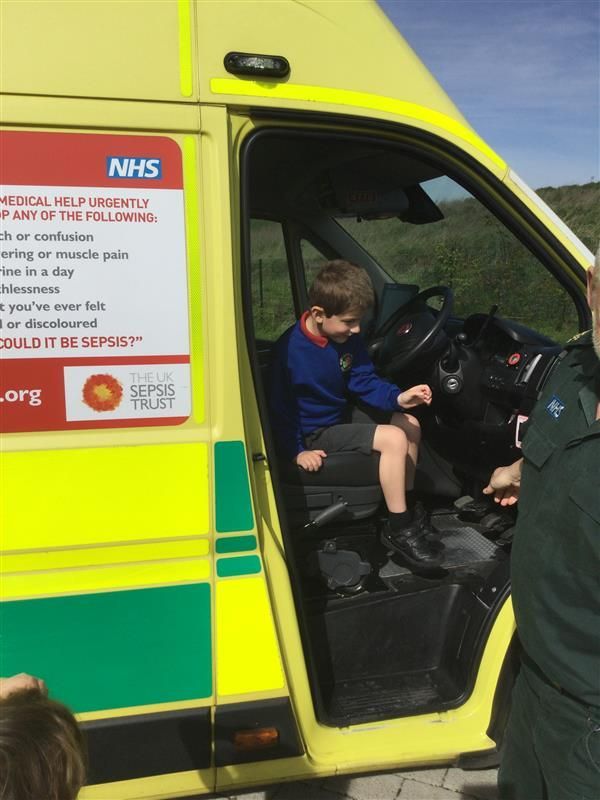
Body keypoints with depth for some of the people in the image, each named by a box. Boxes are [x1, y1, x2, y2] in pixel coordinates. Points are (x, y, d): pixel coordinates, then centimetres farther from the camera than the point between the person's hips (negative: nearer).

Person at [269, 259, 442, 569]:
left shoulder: (347, 338, -4)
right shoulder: (290, 350, -26)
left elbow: (365, 383, 0)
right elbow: (280, 407, -19)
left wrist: (399, 397, -17)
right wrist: (296, 452, -20)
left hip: (342, 414, 9)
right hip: (316, 432, -9)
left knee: (410, 424, 11)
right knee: (394, 439, -22)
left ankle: (406, 506, 23)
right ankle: (398, 529, -9)